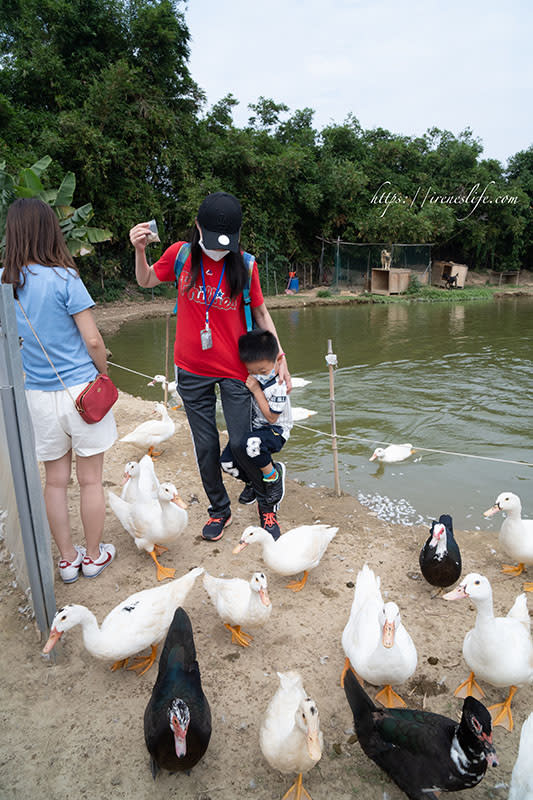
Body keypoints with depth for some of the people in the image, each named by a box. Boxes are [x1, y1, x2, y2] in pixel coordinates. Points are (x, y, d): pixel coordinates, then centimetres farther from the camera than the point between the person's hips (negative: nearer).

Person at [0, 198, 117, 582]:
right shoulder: (64, 278, -13)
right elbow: (93, 340, -13)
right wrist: (104, 374, 5)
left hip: (37, 393, 4)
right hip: (81, 388, -4)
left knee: (55, 480, 15)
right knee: (91, 479, 11)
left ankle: (68, 559, 29)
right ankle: (94, 556, 25)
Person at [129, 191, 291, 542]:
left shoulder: (244, 264, -8)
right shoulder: (180, 254, -4)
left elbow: (260, 312, 2)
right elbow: (146, 281, 13)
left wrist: (280, 357, -3)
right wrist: (139, 250, -7)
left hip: (234, 370, -2)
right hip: (192, 369, 2)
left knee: (242, 445, -2)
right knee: (206, 447, 10)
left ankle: (267, 505, 26)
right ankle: (220, 510, 32)